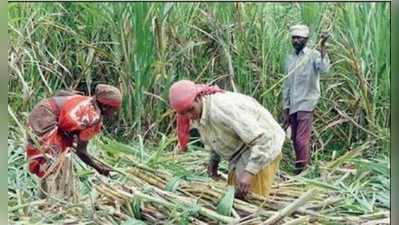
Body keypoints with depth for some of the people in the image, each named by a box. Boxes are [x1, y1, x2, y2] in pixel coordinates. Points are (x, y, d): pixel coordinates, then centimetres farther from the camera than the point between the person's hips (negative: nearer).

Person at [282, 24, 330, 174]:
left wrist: (322, 46, -31)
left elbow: (324, 68, -28)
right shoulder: (289, 59, 13)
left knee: (301, 140, -11)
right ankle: (299, 168, 20)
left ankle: (302, 170, -4)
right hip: (292, 106, 6)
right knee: (295, 139, 10)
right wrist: (285, 111, 12)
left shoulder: (313, 55, -5)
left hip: (306, 104, -6)